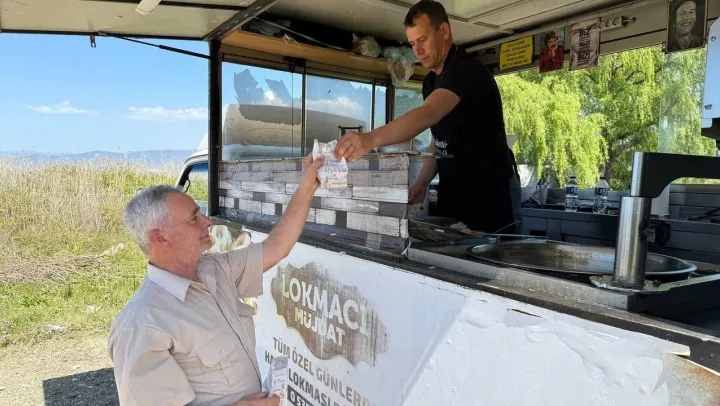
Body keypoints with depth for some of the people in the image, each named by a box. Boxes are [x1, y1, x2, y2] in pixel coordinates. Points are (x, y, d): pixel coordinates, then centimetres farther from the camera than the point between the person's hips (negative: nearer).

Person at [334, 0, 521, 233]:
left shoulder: (467, 70, -17)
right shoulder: (431, 82, 10)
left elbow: (427, 115, -35)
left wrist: (371, 139, -49)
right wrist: (422, 182, 1)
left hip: (490, 192, -8)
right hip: (453, 192, 8)